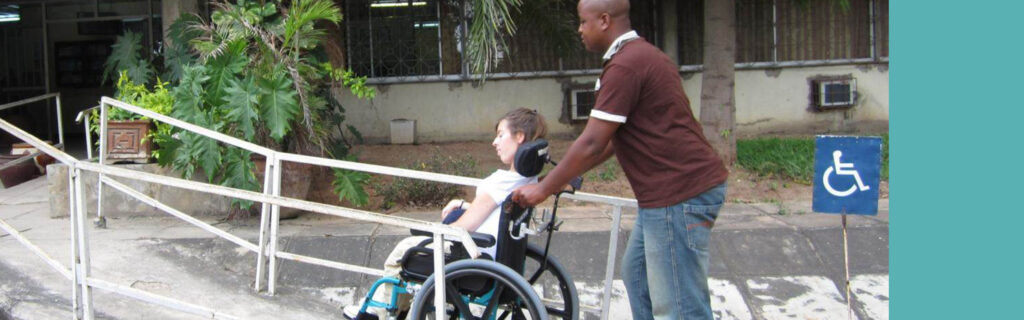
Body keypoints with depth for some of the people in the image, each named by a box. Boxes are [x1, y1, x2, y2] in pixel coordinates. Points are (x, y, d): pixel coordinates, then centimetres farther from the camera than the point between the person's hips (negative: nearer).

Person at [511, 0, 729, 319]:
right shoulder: (642, 55, 16)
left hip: (680, 194, -11)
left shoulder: (625, 66, -17)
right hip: (675, 187, 11)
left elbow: (591, 143, -17)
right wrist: (564, 174, 22)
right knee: (636, 272, 21)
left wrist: (544, 188, -6)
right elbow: (613, 139, 20)